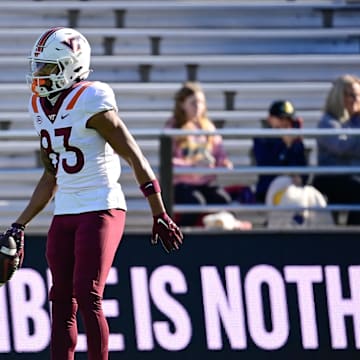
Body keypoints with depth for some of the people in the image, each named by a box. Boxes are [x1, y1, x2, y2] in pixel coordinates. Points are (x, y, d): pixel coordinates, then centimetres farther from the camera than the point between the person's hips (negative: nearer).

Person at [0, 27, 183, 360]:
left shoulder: (90, 103, -14)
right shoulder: (41, 107, 10)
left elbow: (135, 158, -11)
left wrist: (159, 216, -10)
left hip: (100, 211, -8)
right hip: (64, 216, 8)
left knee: (87, 298, -13)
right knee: (62, 304, 6)